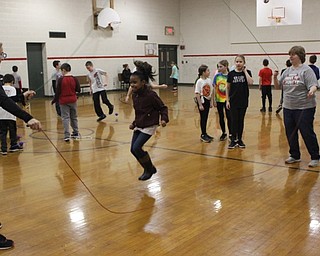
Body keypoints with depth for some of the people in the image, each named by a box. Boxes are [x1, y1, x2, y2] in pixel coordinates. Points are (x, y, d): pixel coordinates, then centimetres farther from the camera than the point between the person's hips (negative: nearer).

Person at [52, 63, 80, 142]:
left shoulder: (61, 79, -10)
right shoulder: (74, 79, -4)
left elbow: (58, 92, -7)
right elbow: (78, 90, 0)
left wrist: (54, 100, 4)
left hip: (63, 101, -3)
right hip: (73, 100, 3)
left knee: (65, 118, 0)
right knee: (74, 117, 16)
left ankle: (67, 135, -6)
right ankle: (76, 133, 26)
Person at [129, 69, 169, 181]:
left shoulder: (151, 95, -20)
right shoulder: (134, 95, 2)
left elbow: (163, 108, -11)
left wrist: (164, 119, -26)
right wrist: (134, 123, 11)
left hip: (149, 126, -8)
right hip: (139, 125, 8)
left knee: (137, 147, -15)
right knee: (133, 150, 4)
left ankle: (149, 170, 9)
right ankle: (150, 168, 26)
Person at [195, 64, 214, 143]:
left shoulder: (209, 80, 4)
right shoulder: (199, 81, -13)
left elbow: (211, 92, 10)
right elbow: (197, 94, -14)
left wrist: (211, 102, 7)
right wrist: (200, 105, -16)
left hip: (207, 100, 6)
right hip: (202, 100, -6)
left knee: (205, 118, 11)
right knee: (203, 118, 0)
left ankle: (204, 134, 21)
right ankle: (203, 135, 8)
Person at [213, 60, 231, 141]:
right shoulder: (217, 76, 0)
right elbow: (214, 88, 3)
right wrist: (214, 100, 1)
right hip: (219, 100, 3)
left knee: (229, 117, 0)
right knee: (221, 117, 11)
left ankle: (230, 134, 10)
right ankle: (224, 133, 24)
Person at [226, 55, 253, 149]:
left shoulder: (246, 73, -1)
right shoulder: (231, 74, -1)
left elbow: (250, 82, -20)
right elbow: (228, 88, 3)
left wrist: (245, 71, -14)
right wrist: (227, 100, -1)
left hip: (243, 101, 0)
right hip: (233, 101, 0)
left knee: (241, 120, 9)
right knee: (234, 120, 2)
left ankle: (240, 140, 19)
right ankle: (233, 140, 12)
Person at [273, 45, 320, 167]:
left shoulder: (306, 70, -7)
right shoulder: (287, 71, 12)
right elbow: (278, 86, 15)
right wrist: (275, 78, -3)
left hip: (304, 108, -6)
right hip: (288, 108, 7)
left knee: (307, 133, 0)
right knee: (290, 134, 13)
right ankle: (295, 156, 28)